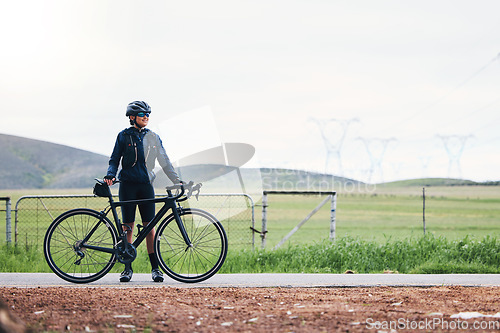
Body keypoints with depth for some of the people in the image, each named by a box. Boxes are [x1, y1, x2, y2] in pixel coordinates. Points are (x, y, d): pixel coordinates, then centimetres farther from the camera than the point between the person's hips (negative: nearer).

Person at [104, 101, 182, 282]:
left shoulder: (153, 137, 10)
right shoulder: (124, 136, 6)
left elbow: (164, 162, 11)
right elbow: (115, 159, 9)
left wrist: (177, 180, 4)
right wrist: (110, 175, -10)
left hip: (146, 185, 1)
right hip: (128, 185, -1)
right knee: (128, 226, -1)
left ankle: (155, 268, -1)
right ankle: (128, 267, 4)